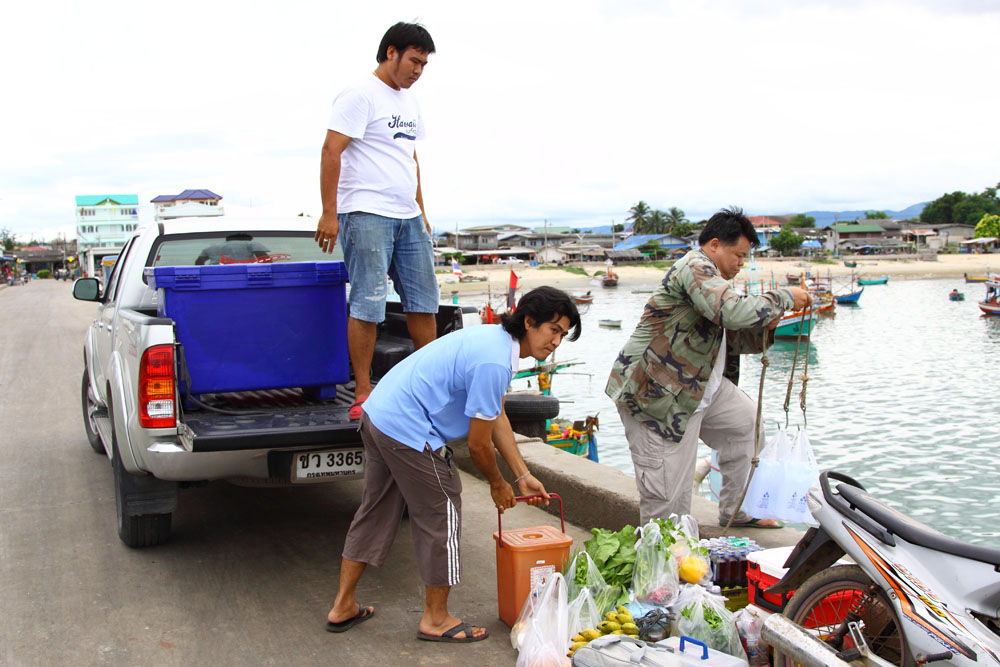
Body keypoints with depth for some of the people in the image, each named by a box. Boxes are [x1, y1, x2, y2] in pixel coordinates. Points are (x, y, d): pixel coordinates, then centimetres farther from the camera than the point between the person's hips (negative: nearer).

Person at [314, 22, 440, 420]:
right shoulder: (360, 95, -7)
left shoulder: (408, 101, 20)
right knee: (367, 305, -7)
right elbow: (331, 152, -13)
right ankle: (363, 396, -1)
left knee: (423, 301, 9)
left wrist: (421, 212, 22)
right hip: (366, 214, -8)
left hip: (408, 217, 9)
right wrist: (329, 213, -19)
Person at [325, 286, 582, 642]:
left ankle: (344, 607, 33)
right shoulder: (494, 363, -22)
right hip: (408, 431, -11)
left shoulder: (495, 339, 10)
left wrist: (523, 475, 17)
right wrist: (497, 484, 5)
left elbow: (497, 418, 17)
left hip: (378, 413, 11)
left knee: (376, 511, 20)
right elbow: (479, 443, -14)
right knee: (442, 516, 4)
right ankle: (435, 618, 19)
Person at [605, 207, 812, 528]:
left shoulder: (706, 274, 19)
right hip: (657, 393, -11)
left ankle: (737, 512, 31)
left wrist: (764, 327, 3)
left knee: (746, 423, 21)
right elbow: (734, 311, -32)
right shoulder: (694, 267, -15)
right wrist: (784, 297, -17)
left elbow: (727, 337, 20)